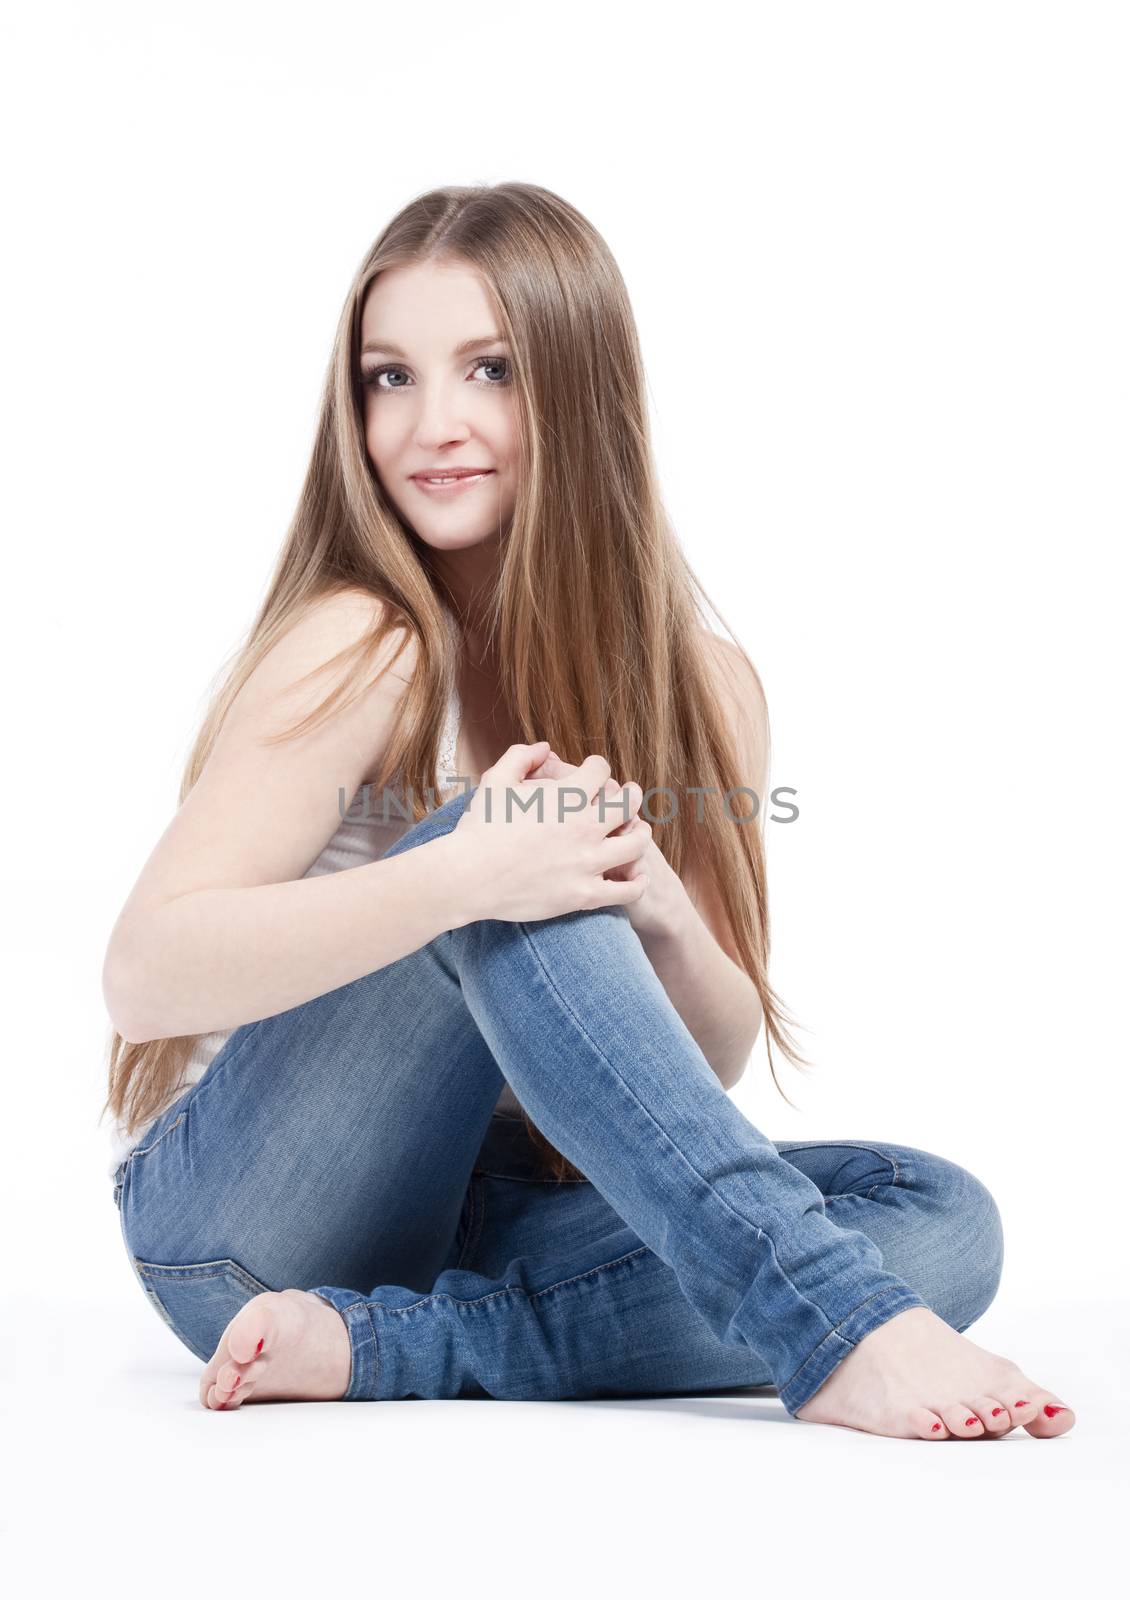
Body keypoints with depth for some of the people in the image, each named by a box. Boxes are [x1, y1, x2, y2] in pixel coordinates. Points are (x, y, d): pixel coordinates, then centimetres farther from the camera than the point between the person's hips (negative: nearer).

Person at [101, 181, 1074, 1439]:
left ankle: (391, 1347, -25)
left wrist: (656, 908, -22)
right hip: (240, 1226, -5)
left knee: (943, 1217, -17)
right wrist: (463, 879, -36)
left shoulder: (702, 686, 1)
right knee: (504, 842, -30)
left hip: (472, 1219, 5)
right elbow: (142, 977, -23)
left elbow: (712, 1063, 2)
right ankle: (833, 1334, -34)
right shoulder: (362, 648, -14)